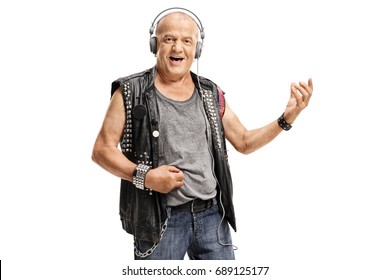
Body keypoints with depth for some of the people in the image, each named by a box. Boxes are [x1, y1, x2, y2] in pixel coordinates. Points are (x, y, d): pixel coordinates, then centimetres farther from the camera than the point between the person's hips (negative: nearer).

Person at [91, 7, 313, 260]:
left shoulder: (211, 94, 9)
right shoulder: (131, 92, -3)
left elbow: (245, 142, 15)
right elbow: (102, 149, -3)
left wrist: (288, 117, 1)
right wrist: (143, 176, -18)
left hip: (212, 215, 4)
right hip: (159, 219, -3)